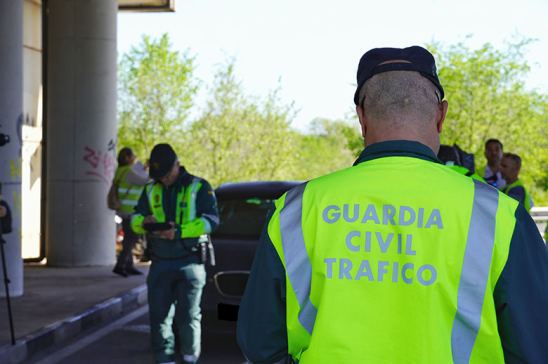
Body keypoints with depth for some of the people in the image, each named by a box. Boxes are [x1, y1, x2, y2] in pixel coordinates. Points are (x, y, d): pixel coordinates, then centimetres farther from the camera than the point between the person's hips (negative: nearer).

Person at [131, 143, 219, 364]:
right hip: (160, 264, 4)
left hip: (189, 263, -4)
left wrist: (179, 232, -21)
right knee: (159, 316, 4)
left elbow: (211, 219, -9)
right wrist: (144, 222, -15)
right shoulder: (151, 190, 15)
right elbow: (135, 218, 11)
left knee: (188, 317, -1)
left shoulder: (199, 187, 2)